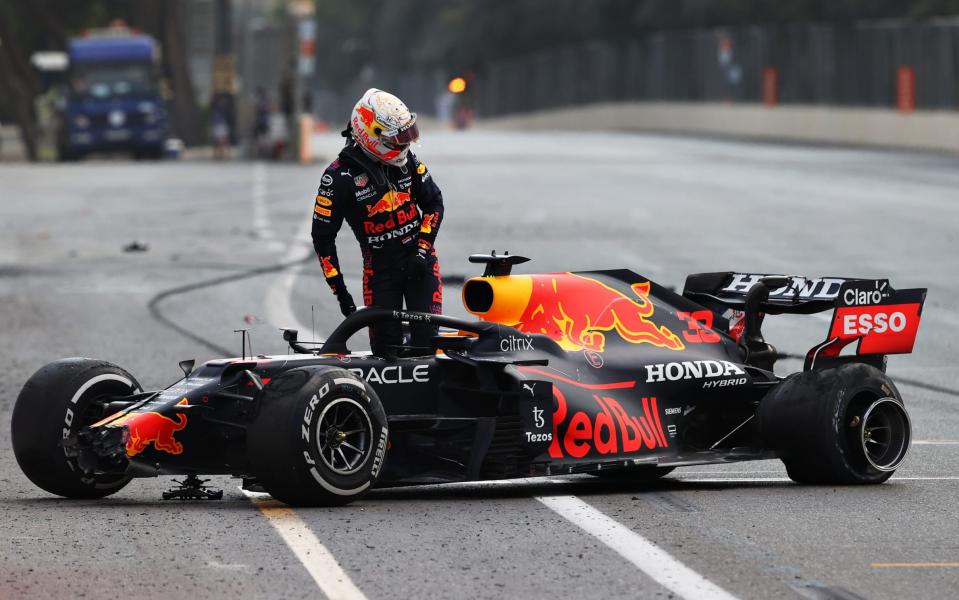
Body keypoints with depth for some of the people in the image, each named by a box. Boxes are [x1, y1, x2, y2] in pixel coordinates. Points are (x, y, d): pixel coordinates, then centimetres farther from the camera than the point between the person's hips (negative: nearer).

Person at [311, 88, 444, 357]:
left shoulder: (407, 160, 0)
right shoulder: (339, 177, -13)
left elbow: (434, 203, 11)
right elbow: (323, 237, -6)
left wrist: (423, 250, -4)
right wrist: (339, 290, -7)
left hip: (420, 259, 3)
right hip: (379, 267, -3)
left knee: (426, 340, -8)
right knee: (386, 349, -4)